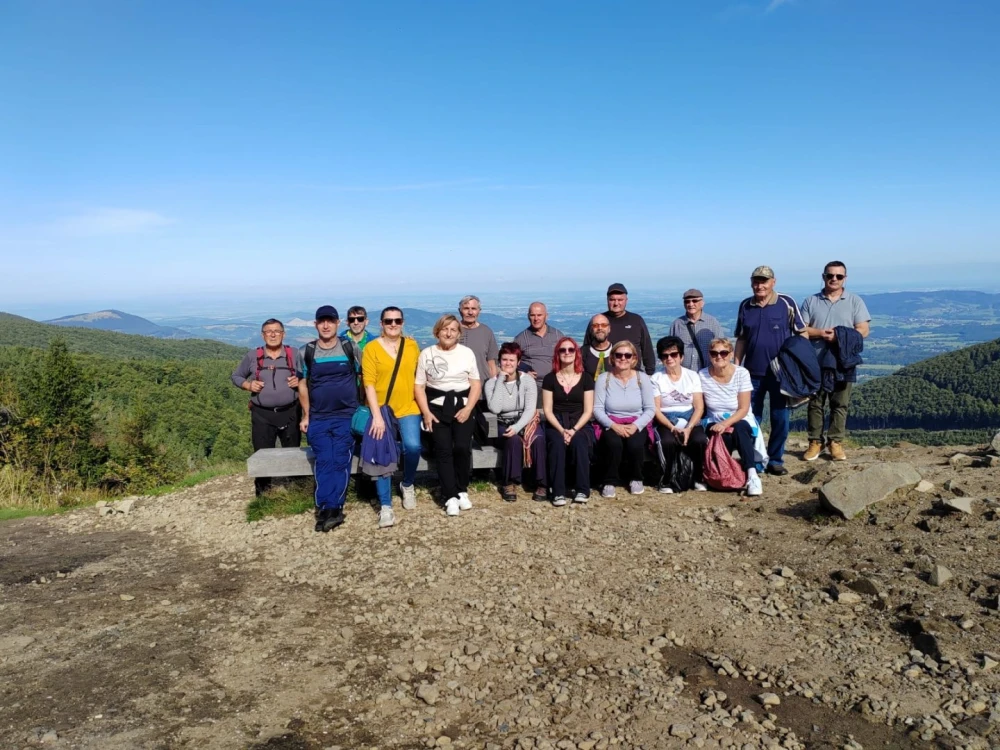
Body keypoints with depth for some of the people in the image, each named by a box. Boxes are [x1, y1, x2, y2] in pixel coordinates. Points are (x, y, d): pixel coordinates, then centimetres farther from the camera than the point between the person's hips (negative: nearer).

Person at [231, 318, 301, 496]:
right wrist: (248, 385, -7)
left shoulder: (294, 354, 1)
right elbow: (236, 376, 12)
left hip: (290, 413, 0)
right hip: (262, 415, 0)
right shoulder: (252, 356, 3)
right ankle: (262, 490, 16)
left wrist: (301, 381, -13)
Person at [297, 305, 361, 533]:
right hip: (318, 418, 1)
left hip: (346, 416, -1)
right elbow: (303, 385, 14)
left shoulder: (351, 350, 2)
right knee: (324, 462, -10)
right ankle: (332, 510, -12)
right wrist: (306, 416, 10)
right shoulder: (306, 353, 6)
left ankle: (327, 509, -12)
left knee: (340, 461, -12)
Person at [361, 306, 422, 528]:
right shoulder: (371, 348, -4)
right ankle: (385, 506, 2)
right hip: (381, 409, -1)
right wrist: (377, 416, -15)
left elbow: (419, 376, 12)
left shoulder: (412, 345, 6)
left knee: (413, 446, -18)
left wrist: (423, 403, 4)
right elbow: (369, 383, -8)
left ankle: (407, 484, 12)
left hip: (408, 408, 2)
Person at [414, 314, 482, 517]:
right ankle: (450, 497, -8)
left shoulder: (467, 353, 7)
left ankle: (462, 491, 4)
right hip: (437, 406, 0)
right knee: (443, 449, -14)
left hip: (462, 405, 0)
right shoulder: (427, 354, 5)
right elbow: (419, 386, 4)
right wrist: (426, 412, -7)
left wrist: (468, 409, -8)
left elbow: (476, 384, 6)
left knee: (462, 448, -15)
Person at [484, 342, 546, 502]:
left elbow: (530, 409, -11)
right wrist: (501, 380, -16)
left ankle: (541, 484, -20)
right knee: (513, 439, -33)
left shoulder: (527, 380, -2)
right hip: (504, 424, -1)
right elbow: (495, 408, -18)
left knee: (538, 439, -30)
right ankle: (509, 483, -18)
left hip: (526, 421, 1)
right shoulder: (491, 383, -2)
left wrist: (517, 427, -27)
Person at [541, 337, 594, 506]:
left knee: (579, 442, -32)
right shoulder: (550, 379, 4)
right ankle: (558, 492, -27)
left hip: (579, 424, 0)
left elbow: (588, 411, 0)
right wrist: (562, 430, -15)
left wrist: (574, 430, -15)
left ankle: (582, 490, -22)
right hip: (556, 425, 0)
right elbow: (547, 411, 0)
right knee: (557, 443, -32)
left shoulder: (586, 378, 4)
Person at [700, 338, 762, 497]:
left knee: (739, 429, -36)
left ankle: (752, 475, -36)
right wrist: (719, 426, -19)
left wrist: (726, 423, -28)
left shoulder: (741, 373, -8)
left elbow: (744, 409, -11)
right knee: (726, 439, -35)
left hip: (739, 424, 0)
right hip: (715, 426, 0)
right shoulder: (702, 375, -5)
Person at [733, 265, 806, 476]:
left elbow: (801, 334, 1)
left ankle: (775, 460, 18)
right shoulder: (745, 306, 6)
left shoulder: (787, 304, -3)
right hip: (753, 372, 2)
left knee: (780, 419, 5)